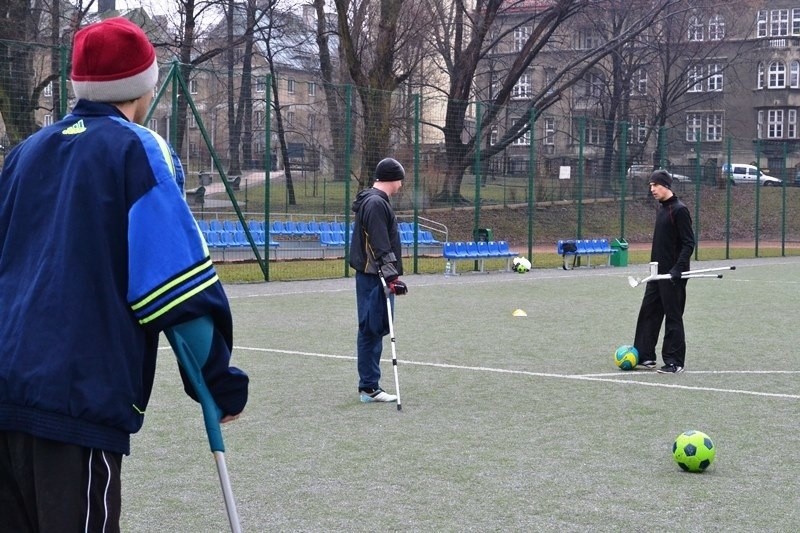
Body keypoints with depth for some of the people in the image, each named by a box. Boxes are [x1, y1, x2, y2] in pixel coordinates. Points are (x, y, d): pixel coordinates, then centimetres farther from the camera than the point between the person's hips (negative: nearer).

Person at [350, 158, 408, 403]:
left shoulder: (375, 201, 17)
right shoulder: (376, 204, -15)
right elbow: (381, 247, -21)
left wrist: (391, 275, 24)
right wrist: (392, 276, -22)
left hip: (375, 277, 11)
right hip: (373, 278, -11)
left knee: (374, 330, 13)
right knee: (371, 330, -7)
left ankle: (369, 385, 19)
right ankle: (369, 387, -4)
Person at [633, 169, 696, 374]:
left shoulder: (679, 210, -15)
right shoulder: (661, 208, 12)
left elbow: (689, 243, -18)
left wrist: (678, 269, -25)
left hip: (673, 274, -9)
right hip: (658, 272, 9)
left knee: (673, 316, -2)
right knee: (648, 311, 11)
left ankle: (675, 361, 5)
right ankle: (645, 355, 19)